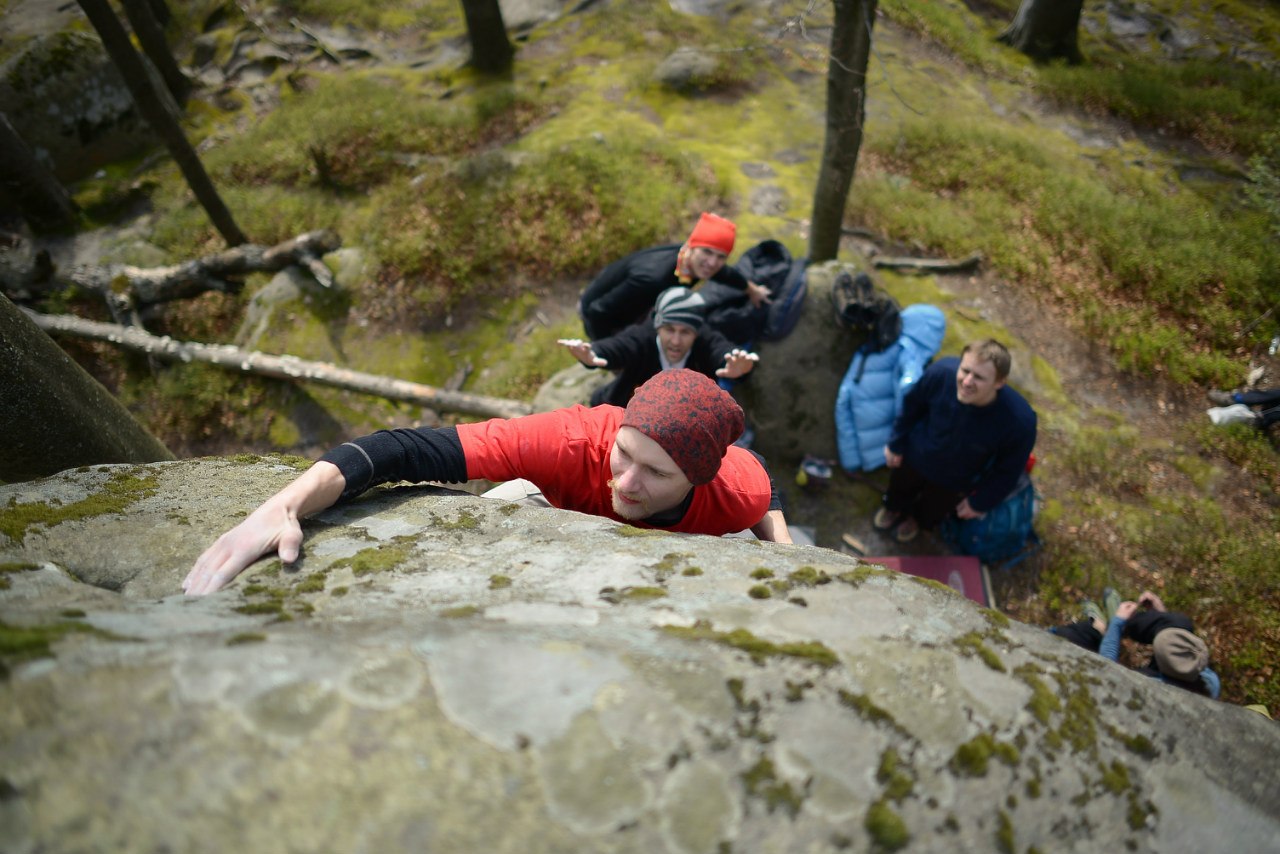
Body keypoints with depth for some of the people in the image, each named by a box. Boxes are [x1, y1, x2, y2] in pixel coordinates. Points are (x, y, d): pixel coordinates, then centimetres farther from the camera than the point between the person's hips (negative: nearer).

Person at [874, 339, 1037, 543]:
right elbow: (912, 406, -14)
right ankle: (894, 508, 69)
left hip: (955, 482, 0)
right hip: (915, 457, 1)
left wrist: (980, 502, -6)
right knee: (899, 491, 33)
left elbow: (1008, 470, -18)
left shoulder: (1020, 422, -40)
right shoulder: (940, 373, -38)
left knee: (929, 517, 29)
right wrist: (895, 444, -2)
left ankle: (916, 519, 66)